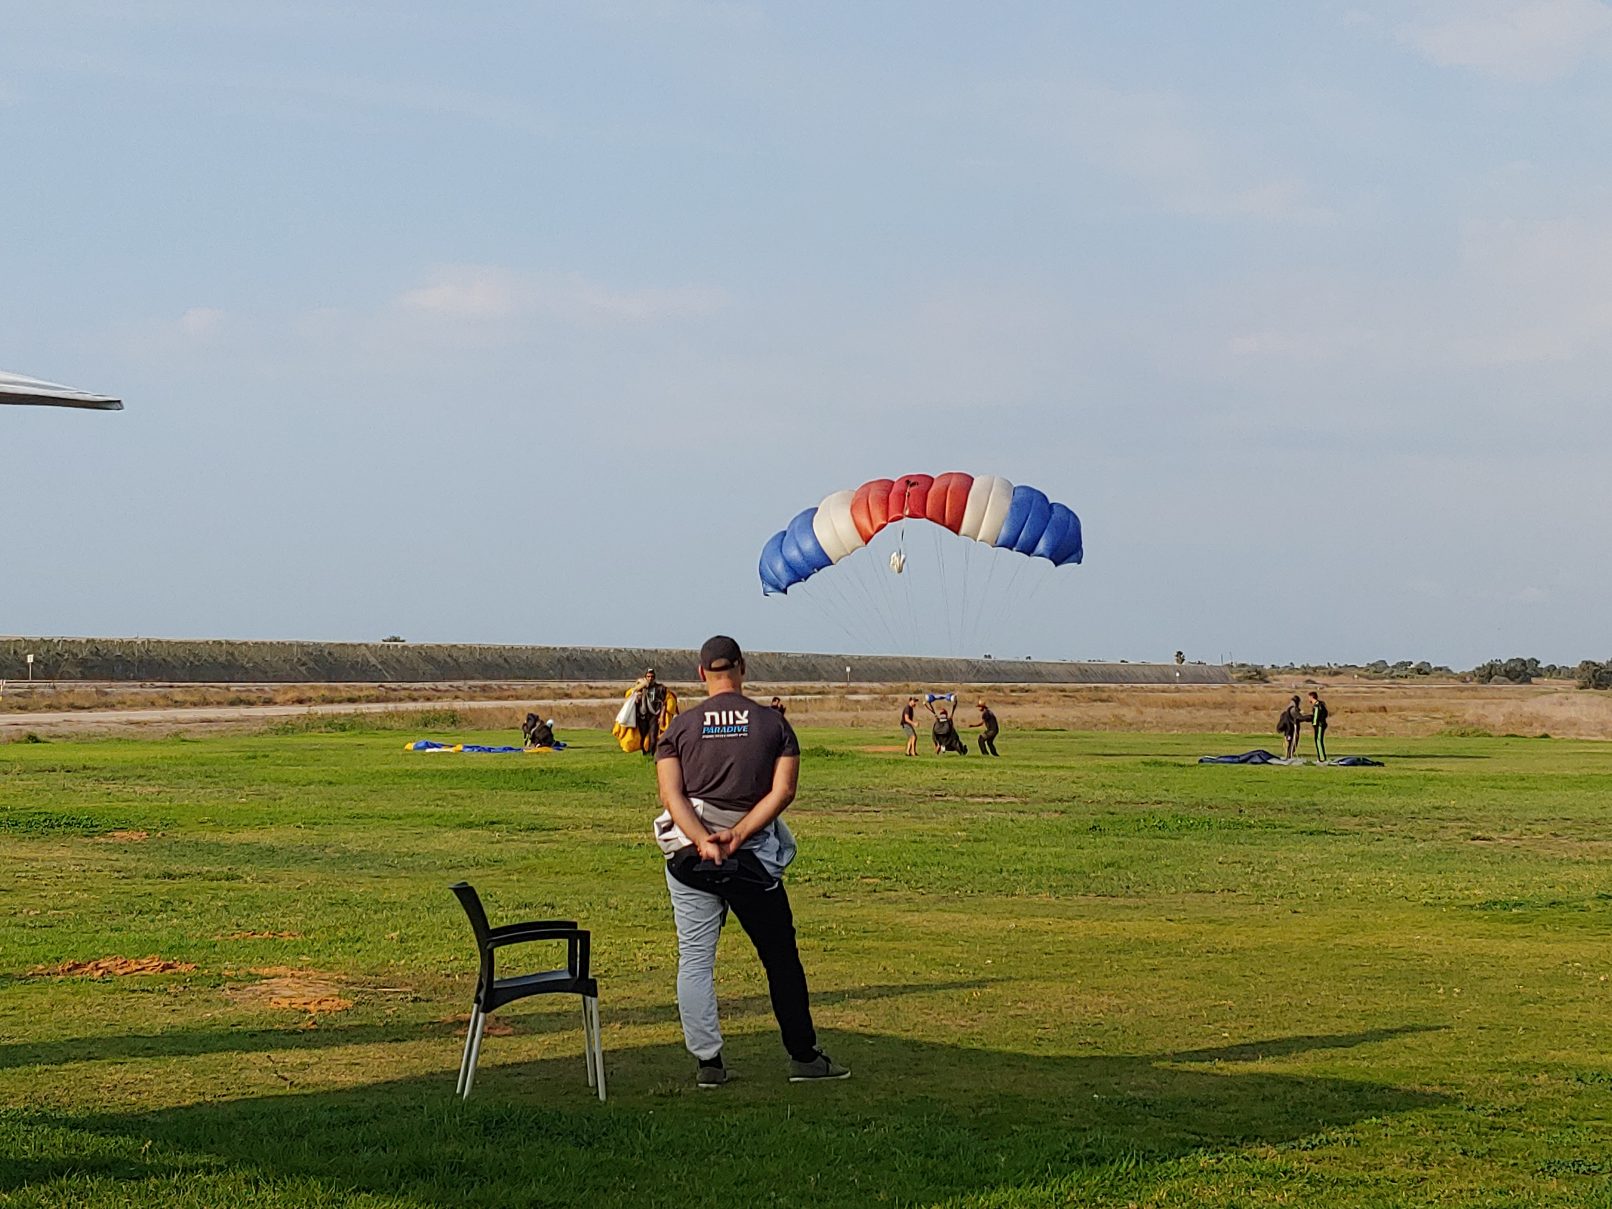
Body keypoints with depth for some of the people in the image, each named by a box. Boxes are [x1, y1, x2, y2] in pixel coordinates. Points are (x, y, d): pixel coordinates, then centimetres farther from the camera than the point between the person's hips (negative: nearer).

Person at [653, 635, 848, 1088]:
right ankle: (804, 1057, 14)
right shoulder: (773, 723, 2)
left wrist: (704, 842, -17)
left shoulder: (681, 726, 3)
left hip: (689, 858, 0)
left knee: (695, 960, 7)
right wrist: (737, 835, -13)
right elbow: (783, 791, -8)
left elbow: (671, 795, -9)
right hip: (753, 858, 0)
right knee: (781, 957, 10)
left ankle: (708, 1062, 5)